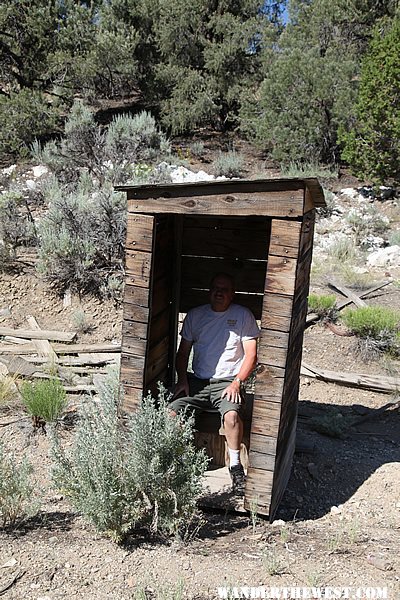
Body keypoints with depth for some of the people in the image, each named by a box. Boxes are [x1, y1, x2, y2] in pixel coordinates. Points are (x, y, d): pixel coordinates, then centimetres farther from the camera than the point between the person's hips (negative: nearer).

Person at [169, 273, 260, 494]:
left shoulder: (243, 315, 2)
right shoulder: (195, 315, 10)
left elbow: (251, 355, -1)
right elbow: (183, 353, 13)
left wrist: (237, 382, -14)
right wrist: (182, 380, -2)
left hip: (227, 382, -3)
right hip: (197, 381, 3)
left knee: (232, 414, -32)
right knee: (172, 412, -21)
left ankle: (235, 466, -8)